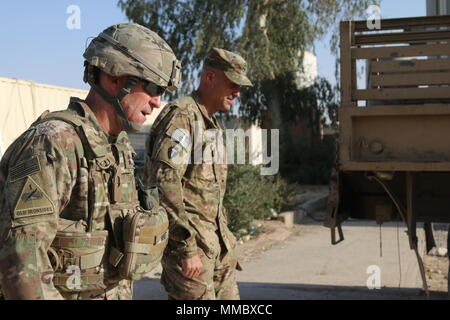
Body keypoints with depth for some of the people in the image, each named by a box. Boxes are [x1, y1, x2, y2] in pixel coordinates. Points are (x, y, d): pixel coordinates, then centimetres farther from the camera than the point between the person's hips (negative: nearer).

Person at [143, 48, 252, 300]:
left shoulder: (212, 123, 17)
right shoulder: (181, 116, -14)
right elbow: (164, 183, -24)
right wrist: (187, 248, -23)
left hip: (215, 240, 9)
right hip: (187, 240, -9)